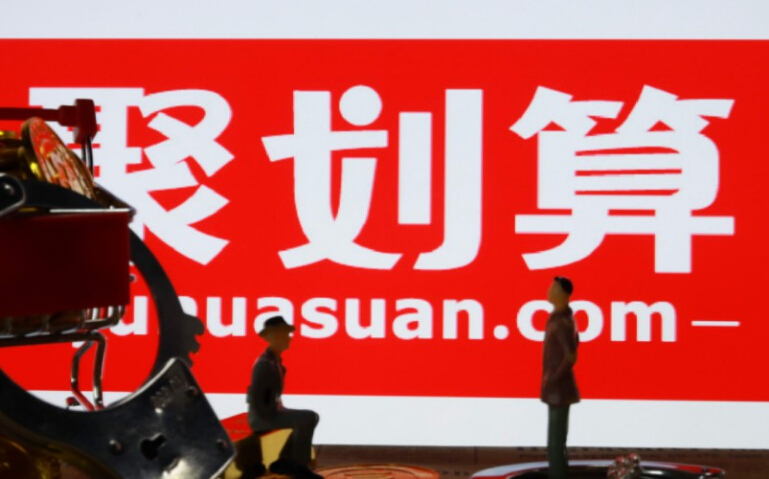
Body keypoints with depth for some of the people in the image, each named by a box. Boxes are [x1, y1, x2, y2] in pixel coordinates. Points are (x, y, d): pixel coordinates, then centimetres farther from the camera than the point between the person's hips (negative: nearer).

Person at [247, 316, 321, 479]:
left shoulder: (275, 360, 12)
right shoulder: (264, 364, -21)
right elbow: (255, 397, -25)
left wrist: (280, 409, 13)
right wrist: (270, 417, -17)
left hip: (271, 412, 10)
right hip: (262, 417, -10)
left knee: (310, 417, 16)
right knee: (307, 419, -21)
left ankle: (284, 462, 11)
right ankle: (299, 466, -9)